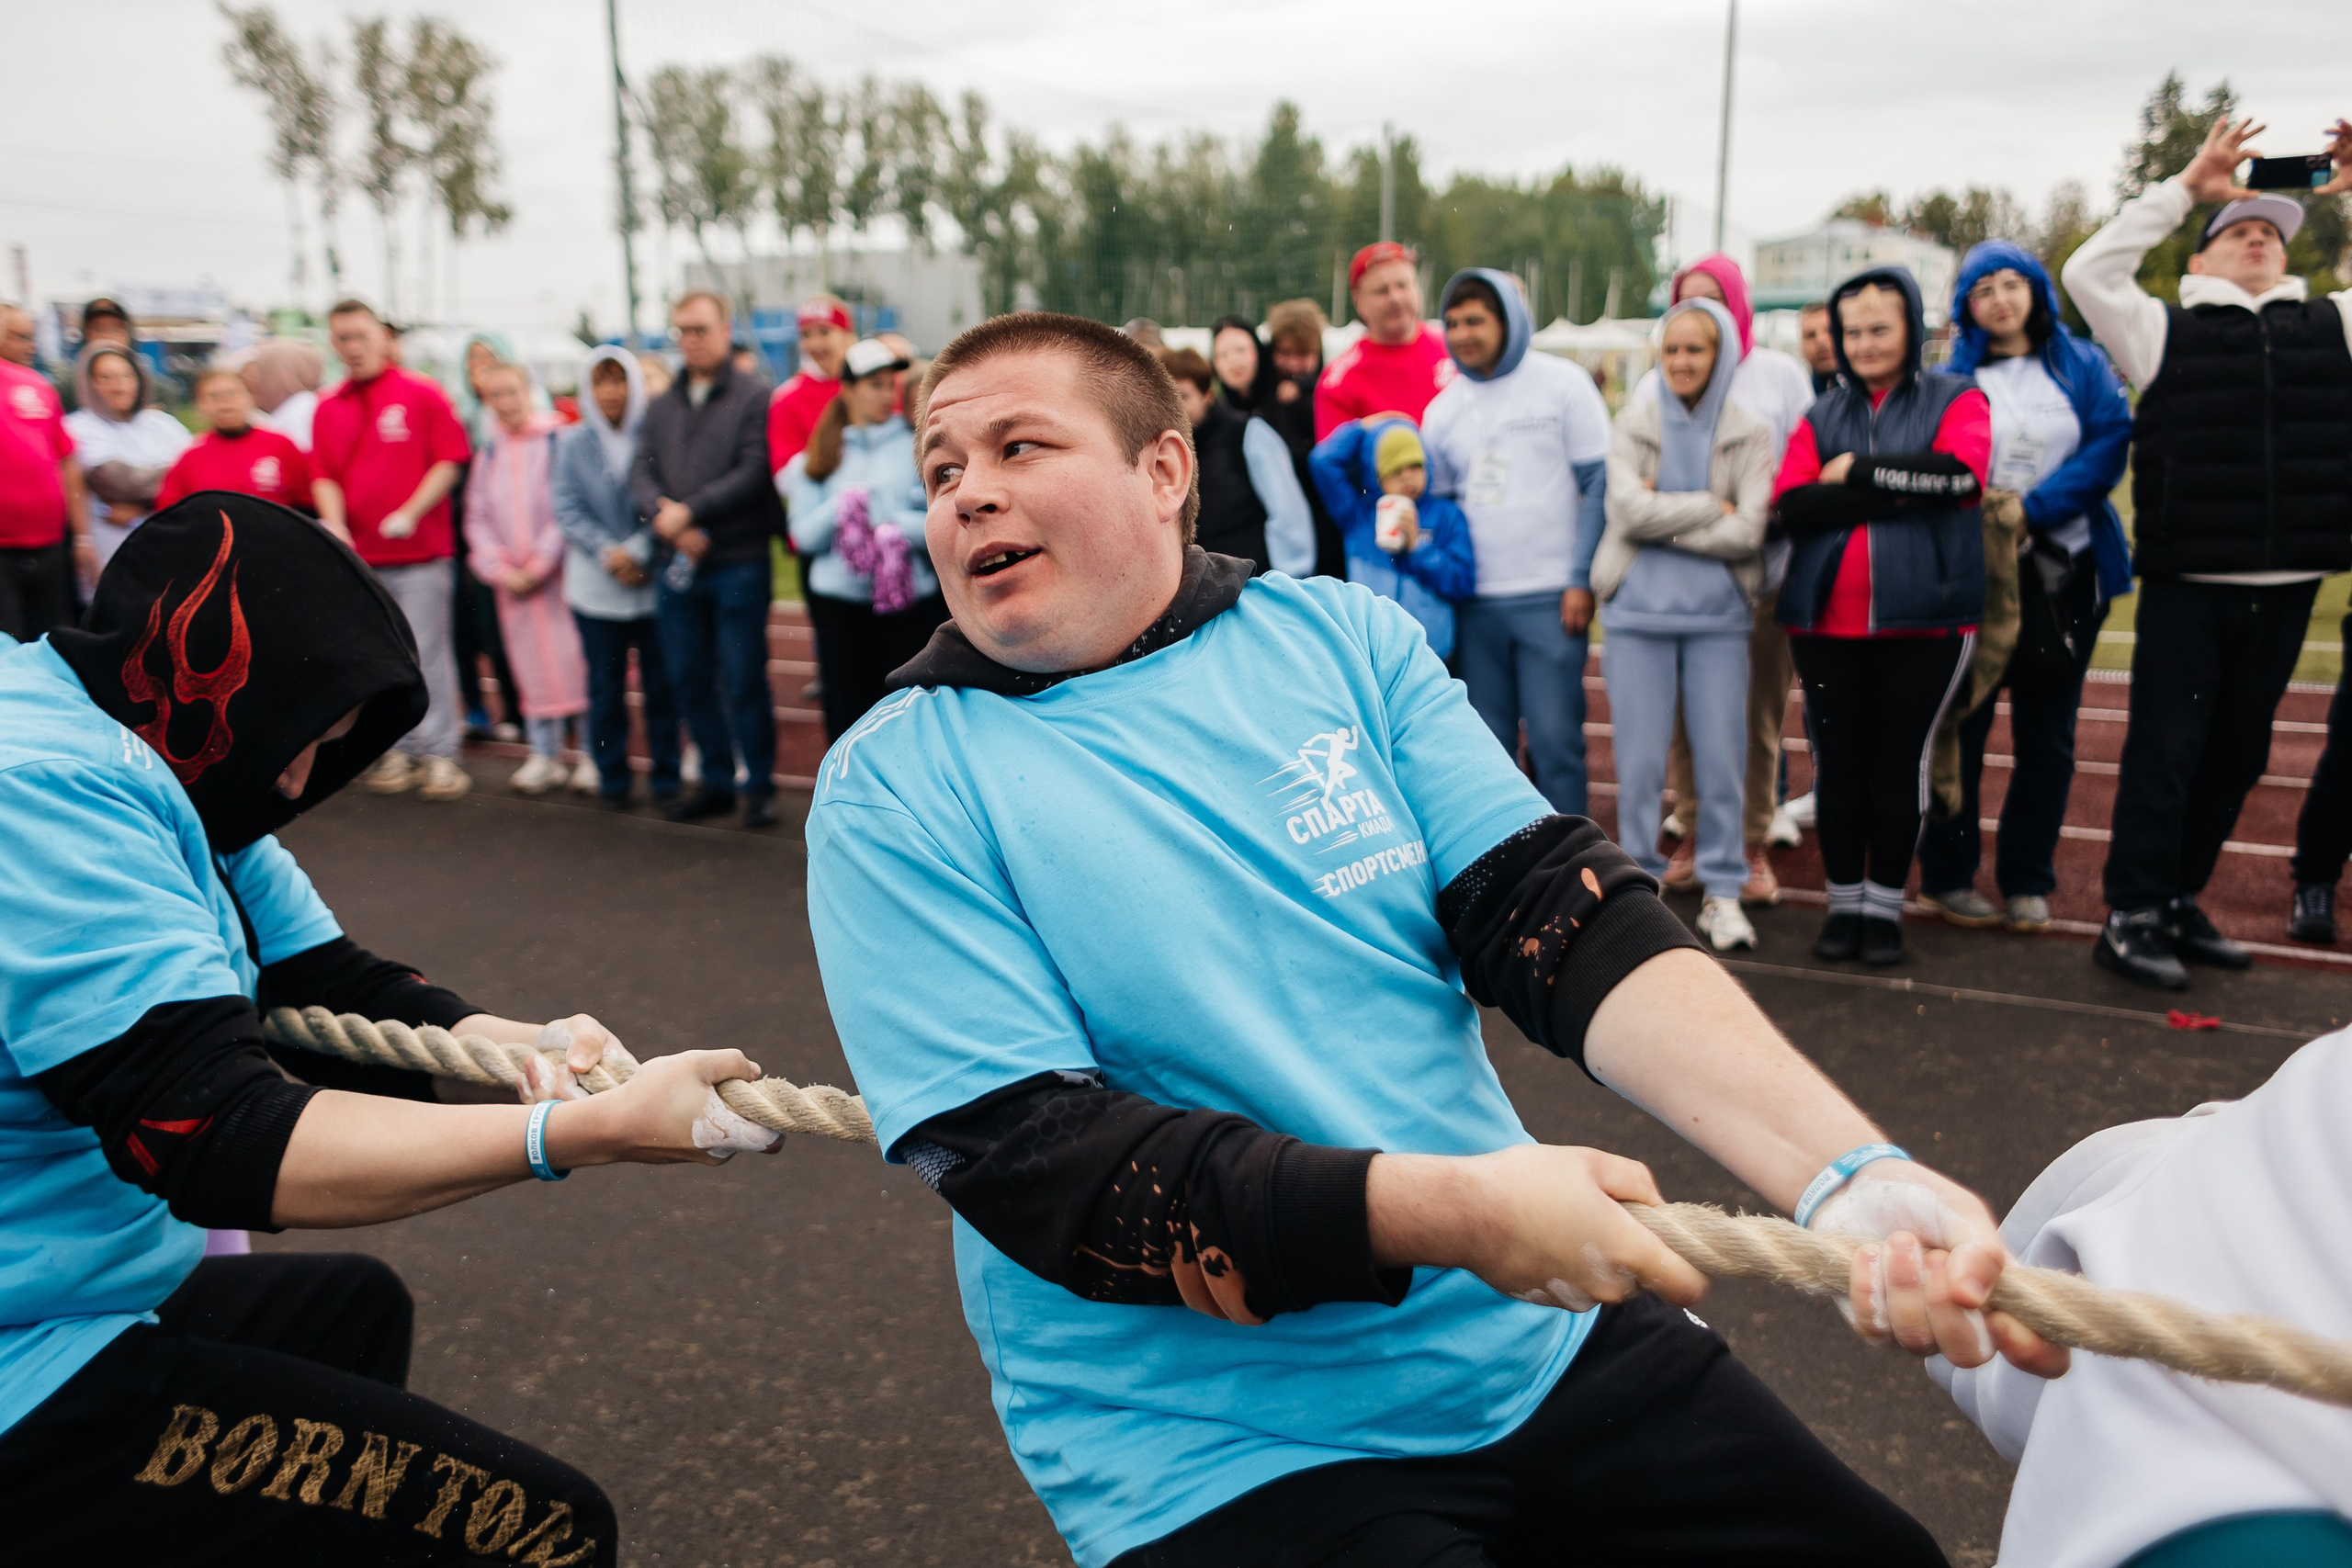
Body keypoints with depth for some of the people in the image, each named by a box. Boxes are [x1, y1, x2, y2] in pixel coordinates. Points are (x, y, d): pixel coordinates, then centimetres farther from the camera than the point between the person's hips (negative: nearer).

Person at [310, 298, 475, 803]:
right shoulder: (328, 409, 11)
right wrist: (334, 522, -8)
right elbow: (323, 475, 10)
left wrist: (410, 513, -14)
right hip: (357, 555, 4)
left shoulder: (421, 395, -1)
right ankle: (397, 751, 17)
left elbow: (449, 461, -5)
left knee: (427, 654, -4)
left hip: (420, 552, -4)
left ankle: (439, 754, 3)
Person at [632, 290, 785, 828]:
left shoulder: (754, 399, -1)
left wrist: (691, 511, -16)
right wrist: (663, 513, -13)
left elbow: (754, 472, -12)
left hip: (737, 563, -6)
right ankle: (717, 781, 23)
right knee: (689, 679, 10)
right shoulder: (661, 407, 17)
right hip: (675, 562, 6)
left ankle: (759, 785, 11)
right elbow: (642, 475, 7)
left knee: (743, 679, -1)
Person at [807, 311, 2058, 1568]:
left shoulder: (1339, 633, 0)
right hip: (1234, 1460, -3)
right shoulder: (895, 788, -9)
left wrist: (1844, 1168, -21)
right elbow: (1030, 1161, -17)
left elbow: (1557, 908, -6)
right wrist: (1448, 1213, -27)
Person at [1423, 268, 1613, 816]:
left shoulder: (1562, 383, -1)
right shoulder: (1444, 407, 11)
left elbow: (1599, 483, -3)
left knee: (1554, 738, -4)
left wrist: (1582, 580, -9)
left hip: (1551, 597, -4)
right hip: (1475, 602, 4)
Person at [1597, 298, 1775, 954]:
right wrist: (1712, 507, -9)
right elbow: (1629, 508, -10)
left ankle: (1723, 889, 17)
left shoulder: (1751, 433, 2)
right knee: (1639, 760, 4)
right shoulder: (1634, 424, 4)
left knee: (1722, 757, 3)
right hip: (1638, 610, 0)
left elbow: (1748, 531, -9)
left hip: (1718, 613, 0)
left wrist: (1664, 519, -11)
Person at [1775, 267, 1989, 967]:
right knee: (1837, 763, 5)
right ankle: (1844, 903, 17)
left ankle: (1885, 906, 15)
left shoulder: (1955, 399, 7)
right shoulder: (1823, 415, 13)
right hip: (1826, 618, 2)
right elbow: (1791, 503, -4)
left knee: (1900, 763, 3)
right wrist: (1899, 491, -12)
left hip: (1924, 617, -2)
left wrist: (1857, 472, -9)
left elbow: (1960, 471, -14)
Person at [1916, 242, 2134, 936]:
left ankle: (2027, 880, 16)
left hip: (2064, 570, 2)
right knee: (1960, 723, 1)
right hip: (1971, 566, -2)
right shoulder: (1952, 380, 3)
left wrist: (2033, 508, -15)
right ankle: (1947, 875, 11)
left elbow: (2111, 445, -4)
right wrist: (1974, 511, -19)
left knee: (2047, 733, 6)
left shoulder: (2083, 367, 7)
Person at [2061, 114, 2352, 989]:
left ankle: (2178, 902, 24)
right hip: (2187, 586, -4)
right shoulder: (2169, 333, 5)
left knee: (2236, 755, 11)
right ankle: (2130, 917, 5)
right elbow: (2089, 272, -6)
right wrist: (2187, 187, -6)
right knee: (2165, 751, -2)